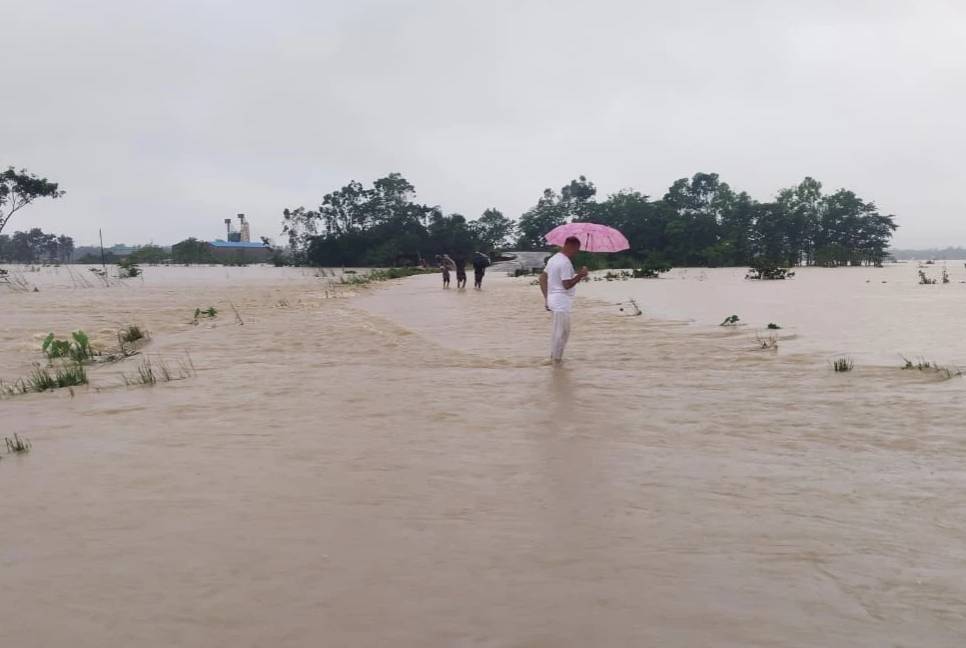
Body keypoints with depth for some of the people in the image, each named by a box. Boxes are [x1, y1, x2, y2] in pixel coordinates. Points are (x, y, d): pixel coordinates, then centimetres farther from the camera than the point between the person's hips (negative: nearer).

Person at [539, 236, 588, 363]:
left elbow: (542, 278, 17)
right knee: (562, 332, -3)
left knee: (558, 331, 19)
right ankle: (556, 359, 1)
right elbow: (567, 285, -21)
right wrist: (580, 275, -14)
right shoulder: (565, 262, -17)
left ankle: (553, 356, 25)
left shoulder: (554, 258, 13)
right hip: (562, 302, -10)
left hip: (553, 299, 10)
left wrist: (546, 298, 18)